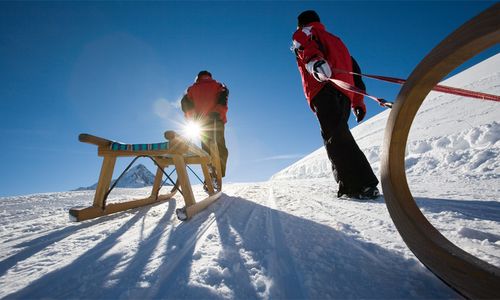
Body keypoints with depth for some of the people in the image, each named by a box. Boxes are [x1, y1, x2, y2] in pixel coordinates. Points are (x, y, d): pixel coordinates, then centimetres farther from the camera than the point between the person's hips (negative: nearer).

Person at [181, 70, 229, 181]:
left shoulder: (193, 88, 23)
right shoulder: (218, 86, 18)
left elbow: (185, 102, 13)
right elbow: (223, 98, -2)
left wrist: (193, 117, 13)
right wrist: (219, 112, -9)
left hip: (202, 121, 2)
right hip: (216, 120, -2)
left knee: (206, 150, 3)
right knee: (220, 149, -5)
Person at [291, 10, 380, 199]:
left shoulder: (302, 33, 23)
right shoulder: (335, 40, 40)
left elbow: (307, 47, -6)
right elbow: (354, 69, 30)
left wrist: (314, 62, -27)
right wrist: (358, 102, 26)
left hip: (323, 90, -7)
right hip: (345, 93, 7)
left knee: (334, 136, -16)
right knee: (339, 135, 8)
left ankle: (363, 185, -25)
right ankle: (349, 185, 3)